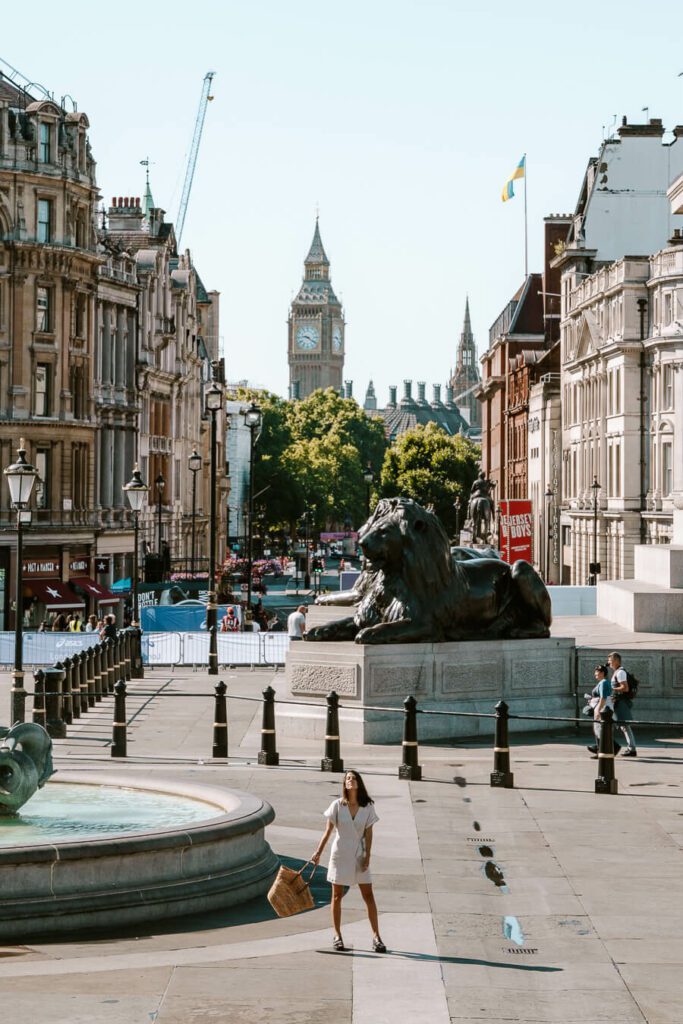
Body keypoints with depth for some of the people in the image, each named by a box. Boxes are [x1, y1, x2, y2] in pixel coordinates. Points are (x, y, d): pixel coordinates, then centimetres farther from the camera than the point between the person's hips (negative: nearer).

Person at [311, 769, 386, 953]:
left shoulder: (368, 807, -2)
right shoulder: (337, 805, -5)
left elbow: (368, 833, 0)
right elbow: (328, 831, 0)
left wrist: (367, 855, -6)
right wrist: (318, 852, -3)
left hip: (359, 855, 0)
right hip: (340, 854, 0)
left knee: (368, 896, -1)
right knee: (337, 896, 6)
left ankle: (376, 936, 5)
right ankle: (337, 935, 17)